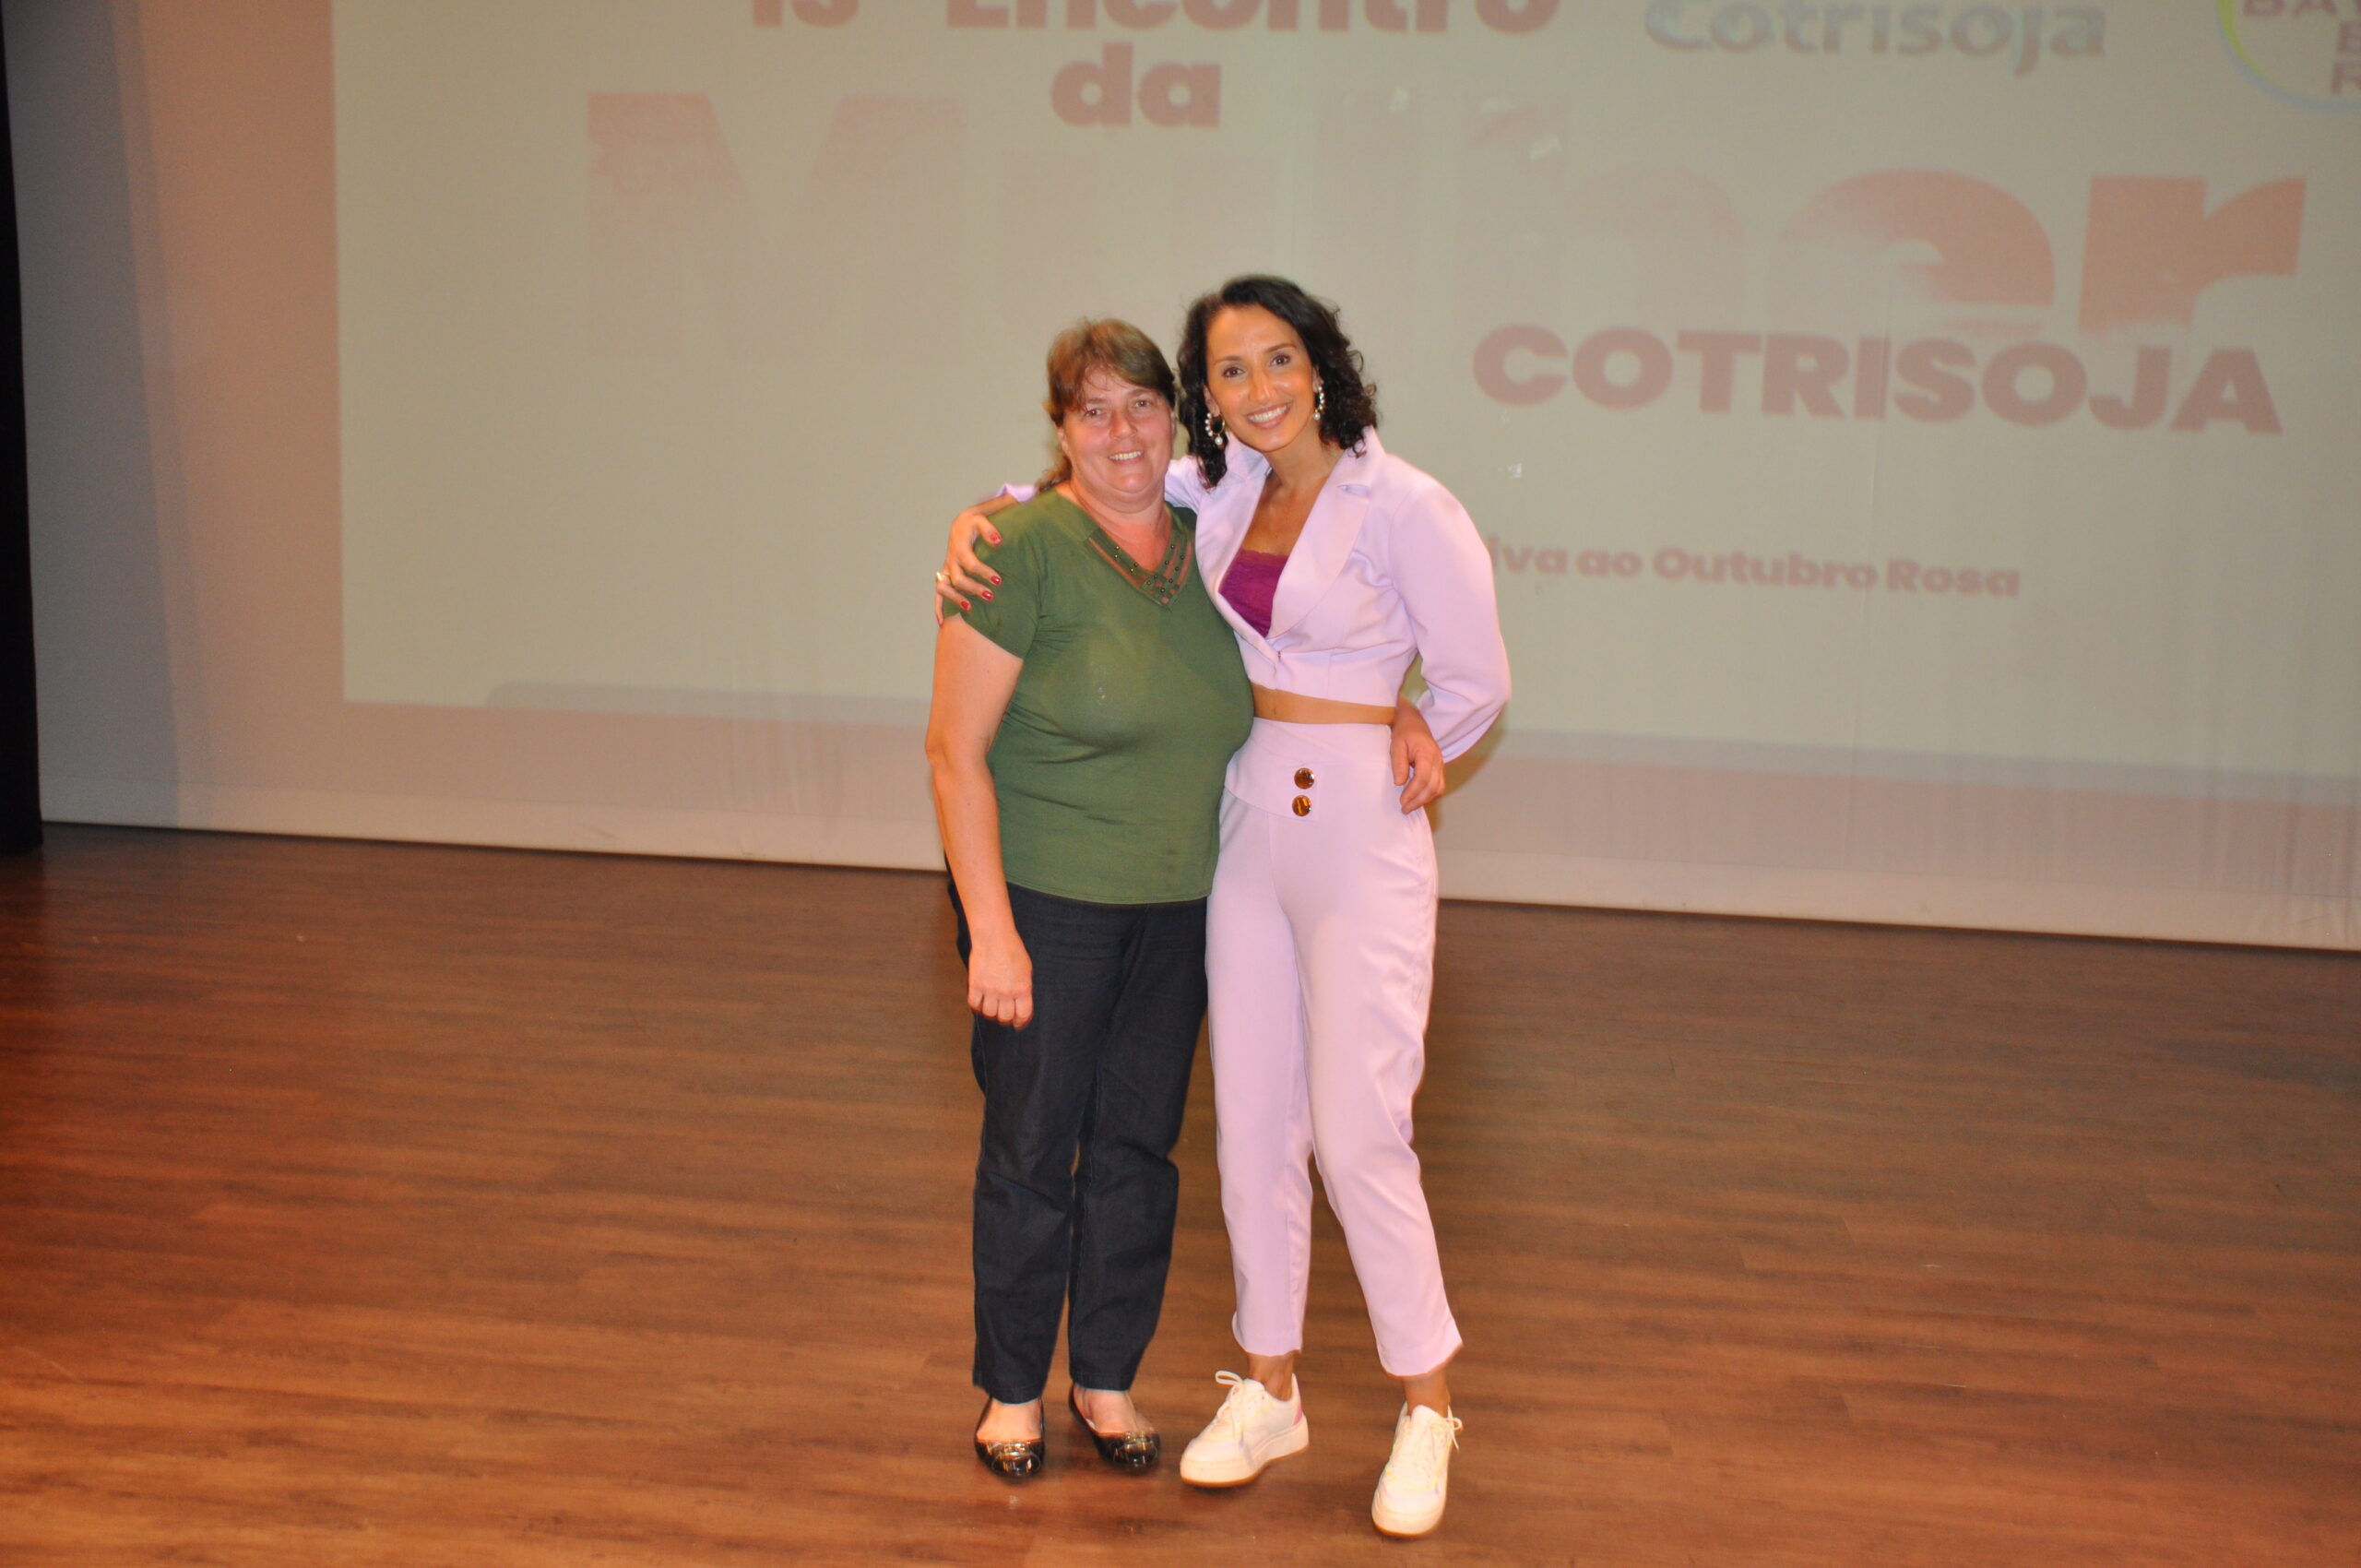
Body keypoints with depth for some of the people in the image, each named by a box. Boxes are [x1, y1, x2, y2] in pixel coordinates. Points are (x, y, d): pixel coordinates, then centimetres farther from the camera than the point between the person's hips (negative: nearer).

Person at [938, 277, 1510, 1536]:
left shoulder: (1405, 507, -11)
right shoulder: (1221, 488, 5)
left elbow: (1476, 682, -1)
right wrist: (978, 522, 2)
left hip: (1360, 831, -6)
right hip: (1244, 819, 6)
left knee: (1356, 1134, -3)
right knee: (1250, 1120, 10)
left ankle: (1425, 1407, 16)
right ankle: (1267, 1389, 26)